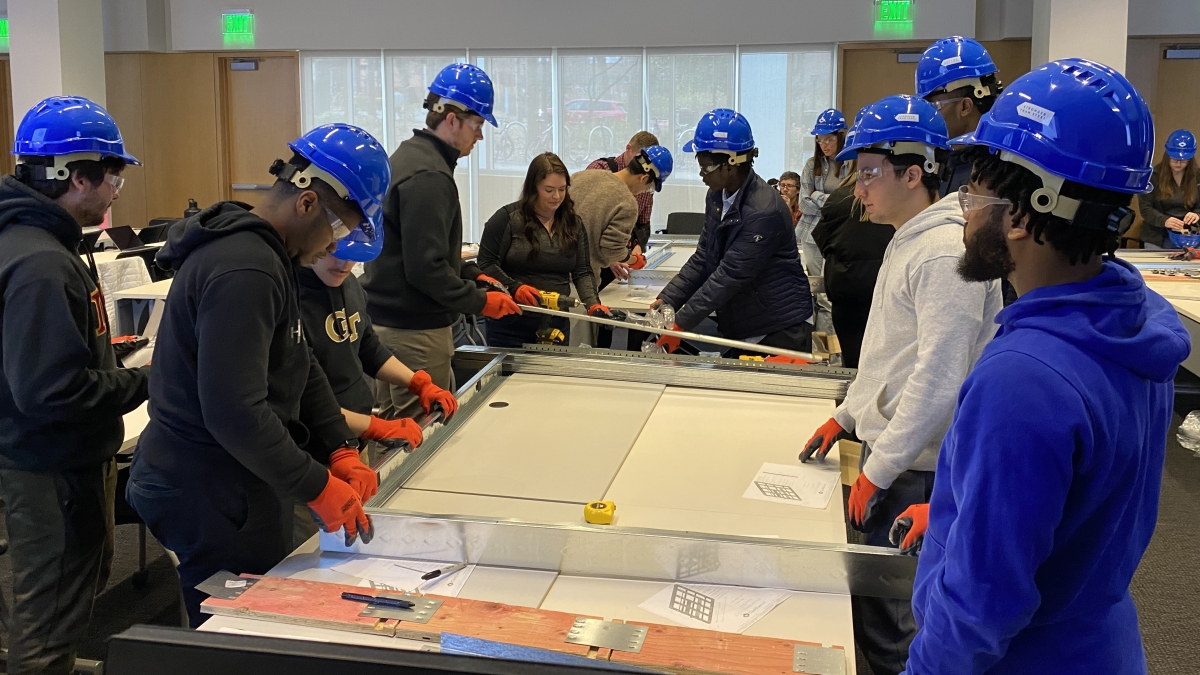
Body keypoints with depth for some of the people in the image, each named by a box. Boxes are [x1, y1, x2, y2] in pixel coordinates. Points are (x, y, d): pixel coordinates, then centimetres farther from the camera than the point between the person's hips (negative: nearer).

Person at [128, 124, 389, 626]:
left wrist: (342, 452, 4)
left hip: (236, 488, 10)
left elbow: (301, 368, 14)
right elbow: (235, 412, -29)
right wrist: (318, 486, -21)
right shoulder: (245, 271, -24)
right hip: (213, 496, -10)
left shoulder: (267, 256, 10)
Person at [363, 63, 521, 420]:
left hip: (387, 320, 10)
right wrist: (480, 301, -12)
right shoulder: (429, 176, -20)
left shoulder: (408, 156, 13)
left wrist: (472, 274, 12)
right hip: (415, 332, -10)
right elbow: (426, 269, -23)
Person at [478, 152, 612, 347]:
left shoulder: (573, 224, 10)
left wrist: (593, 304, -11)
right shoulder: (507, 218, -4)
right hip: (511, 324, -4)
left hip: (557, 326, 4)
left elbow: (583, 272, 6)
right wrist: (514, 287, -22)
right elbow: (486, 264, -6)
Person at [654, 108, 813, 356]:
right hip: (738, 332, 8)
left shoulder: (764, 211, -24)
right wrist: (666, 301, -6)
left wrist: (680, 324, -26)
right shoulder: (717, 197, 4)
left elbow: (731, 275, -26)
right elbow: (703, 259, 6)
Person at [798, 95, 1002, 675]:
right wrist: (846, 415, 21)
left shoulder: (945, 253, -21)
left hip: (914, 473, -9)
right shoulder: (908, 241, 12)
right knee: (862, 586, 17)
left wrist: (878, 471, -19)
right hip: (887, 446, 9)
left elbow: (937, 381, -24)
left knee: (886, 615, 1)